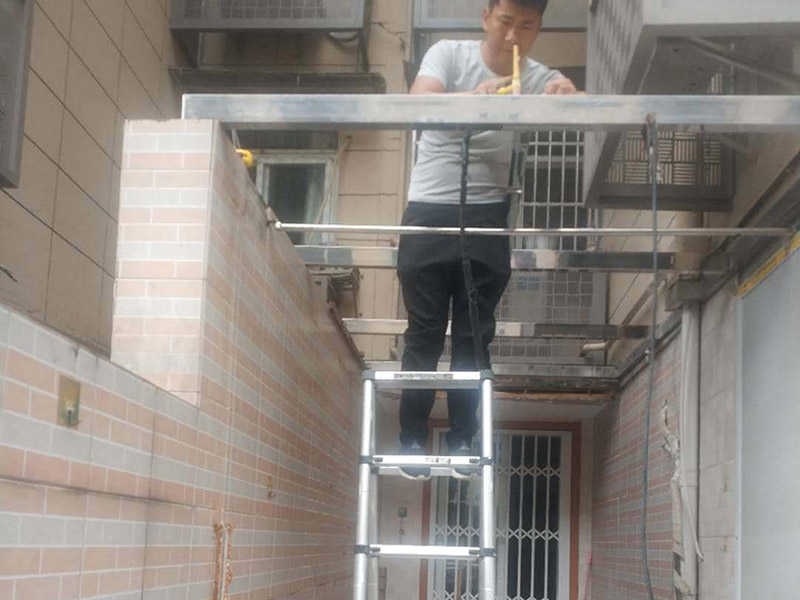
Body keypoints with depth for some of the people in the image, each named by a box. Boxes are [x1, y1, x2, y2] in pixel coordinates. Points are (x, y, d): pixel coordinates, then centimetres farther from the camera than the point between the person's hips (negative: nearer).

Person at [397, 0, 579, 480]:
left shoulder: (541, 79, 1)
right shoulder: (449, 54, -3)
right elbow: (418, 104, -21)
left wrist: (567, 98, -40)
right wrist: (472, 97, -40)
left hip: (488, 219, 2)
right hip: (430, 213, -1)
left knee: (474, 336, 4)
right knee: (425, 334, 2)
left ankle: (463, 440, 13)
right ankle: (412, 439, 11)